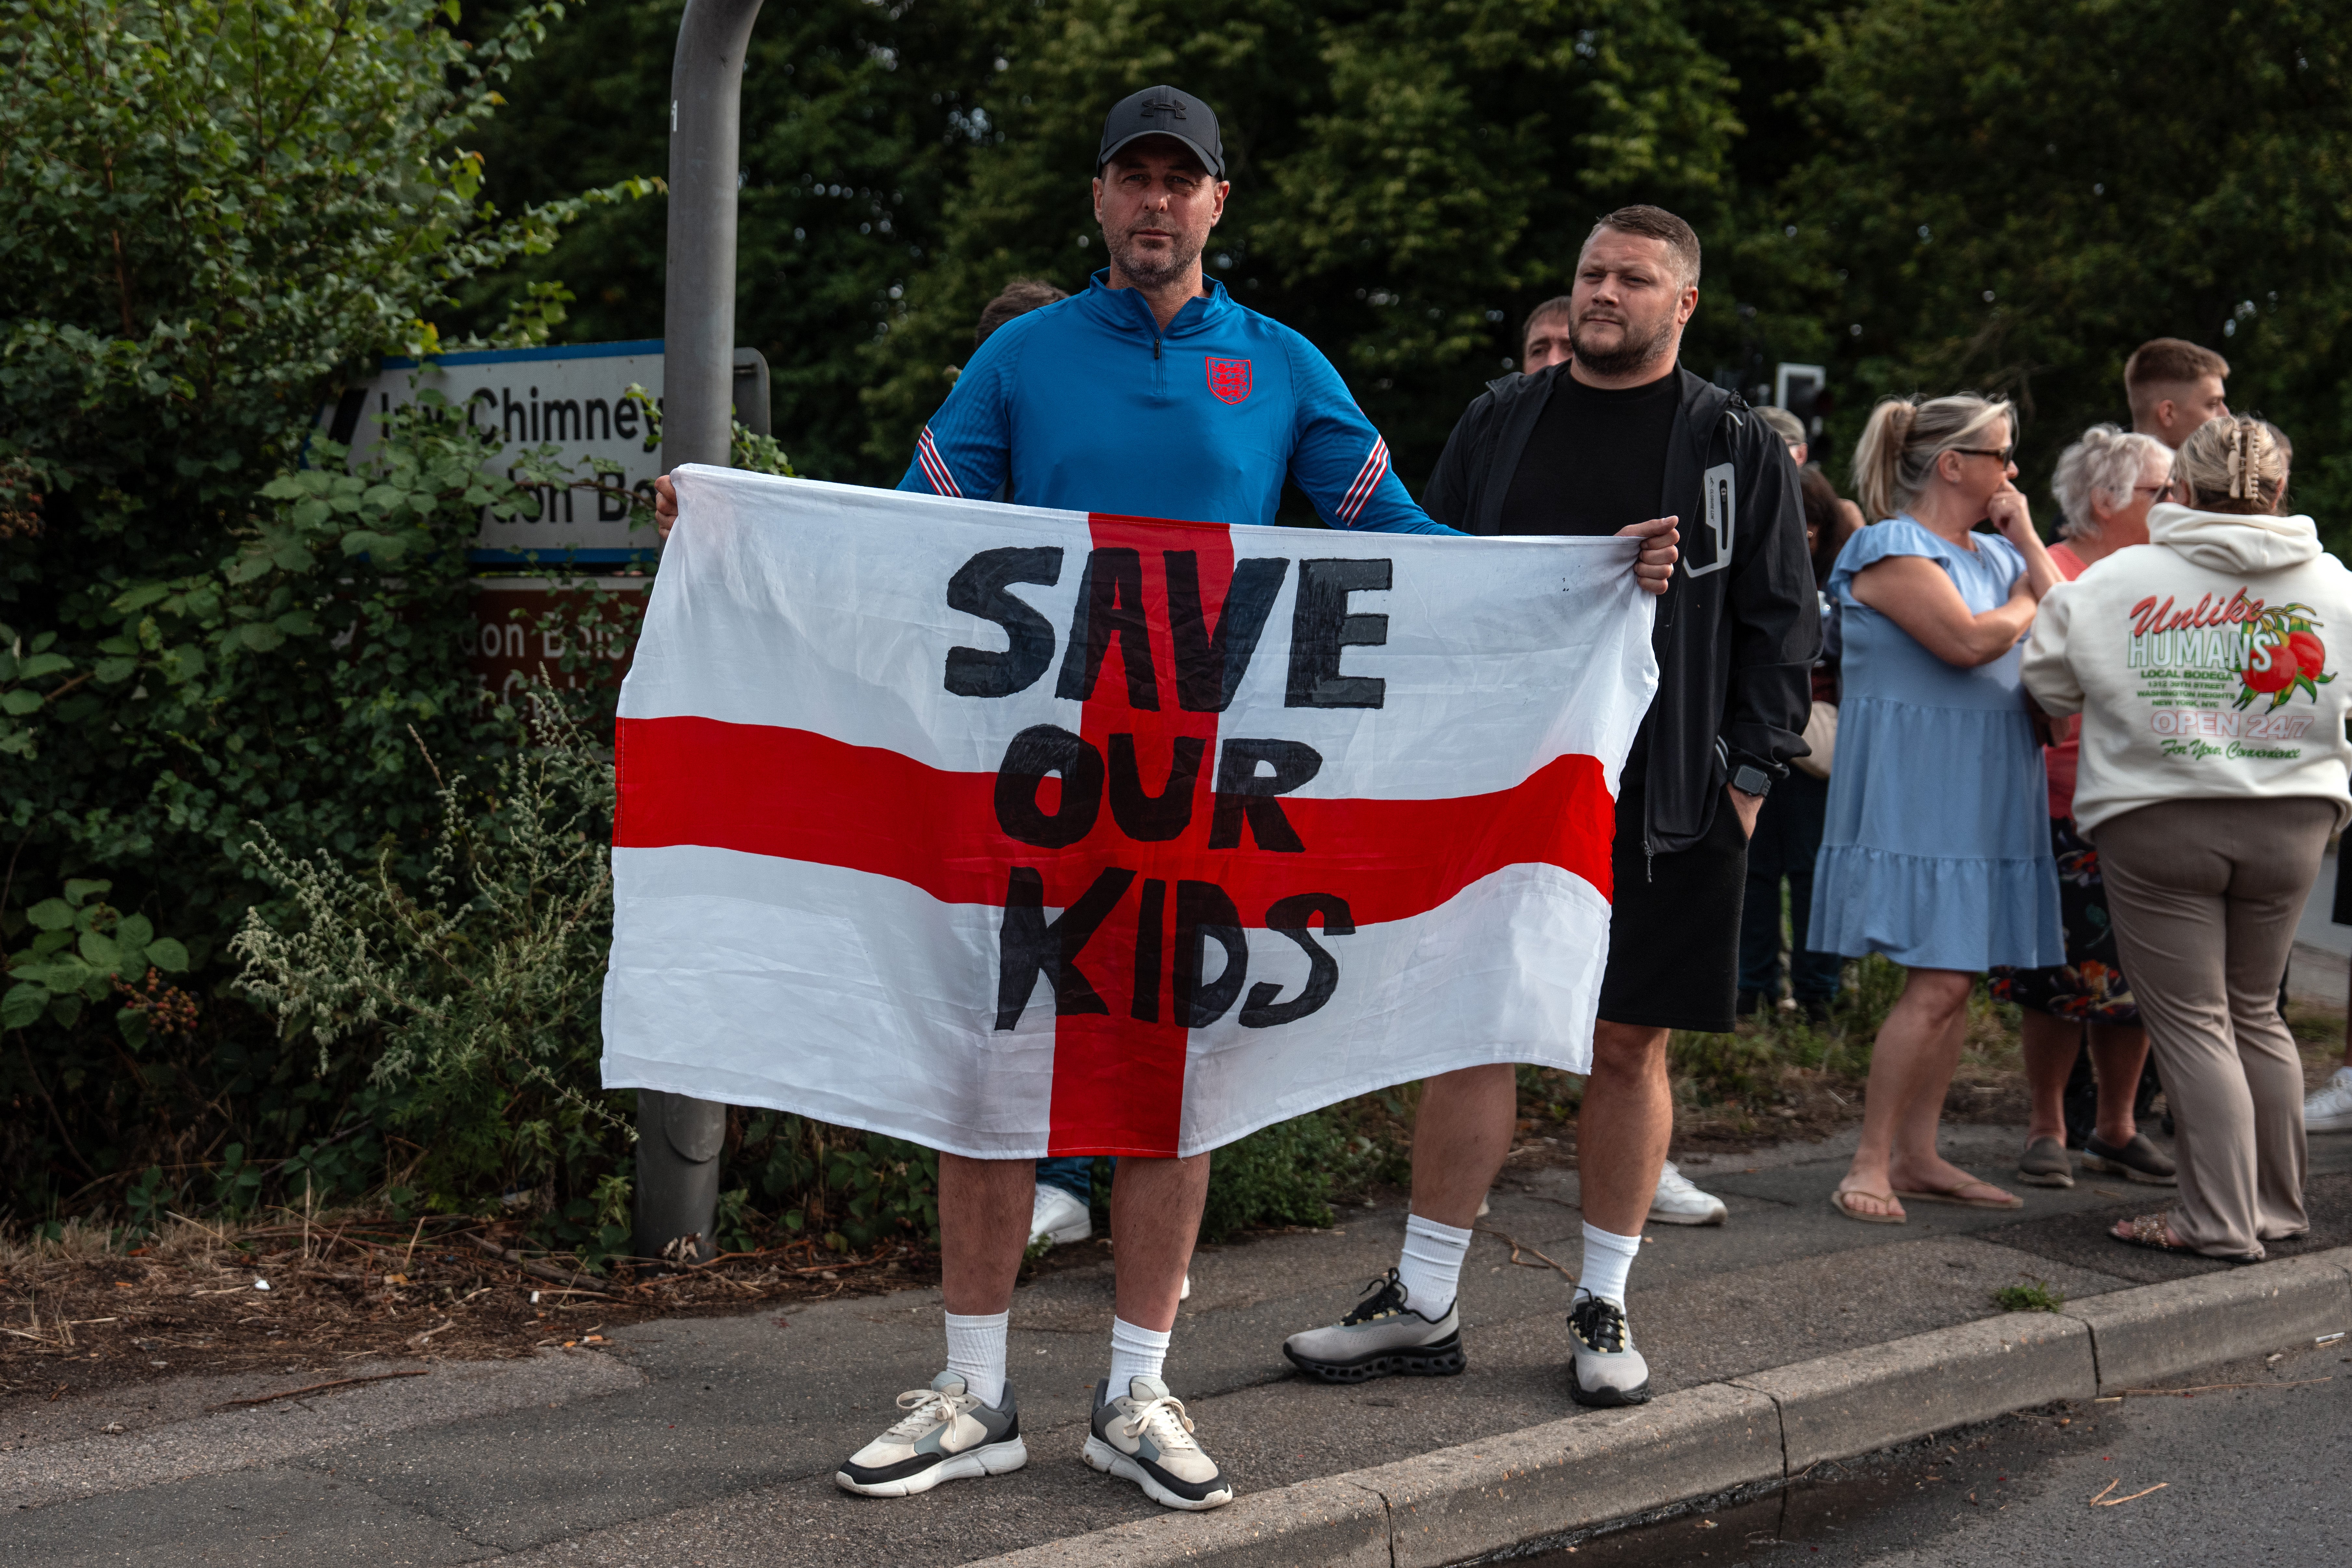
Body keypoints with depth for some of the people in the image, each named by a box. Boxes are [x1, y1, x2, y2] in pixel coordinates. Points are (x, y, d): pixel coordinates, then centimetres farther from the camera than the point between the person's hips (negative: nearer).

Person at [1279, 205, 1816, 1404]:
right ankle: (1422, 1305, 11)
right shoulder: (1497, 425, 12)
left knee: (1629, 1046, 5)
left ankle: (1603, 1306, 18)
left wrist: (1751, 774, -3)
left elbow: (1778, 621, 5)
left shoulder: (1736, 447, 5)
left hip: (1662, 800, -2)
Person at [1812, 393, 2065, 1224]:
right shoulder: (1890, 547, -8)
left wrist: (2026, 541, 6)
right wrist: (2025, 606, -1)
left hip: (1986, 796, 8)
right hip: (1915, 790, -8)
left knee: (1954, 981, 8)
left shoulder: (1994, 554, 18)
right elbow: (1968, 640, -20)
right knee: (1937, 983, -13)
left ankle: (1918, 1158, 15)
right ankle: (1870, 1165, -5)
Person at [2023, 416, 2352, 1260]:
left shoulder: (2117, 581, -7)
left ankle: (2219, 1219, 2)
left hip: (2158, 822, -4)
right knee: (2256, 1012, 17)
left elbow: (2049, 683, 2)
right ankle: (2278, 1204, 24)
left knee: (2191, 1021, 2)